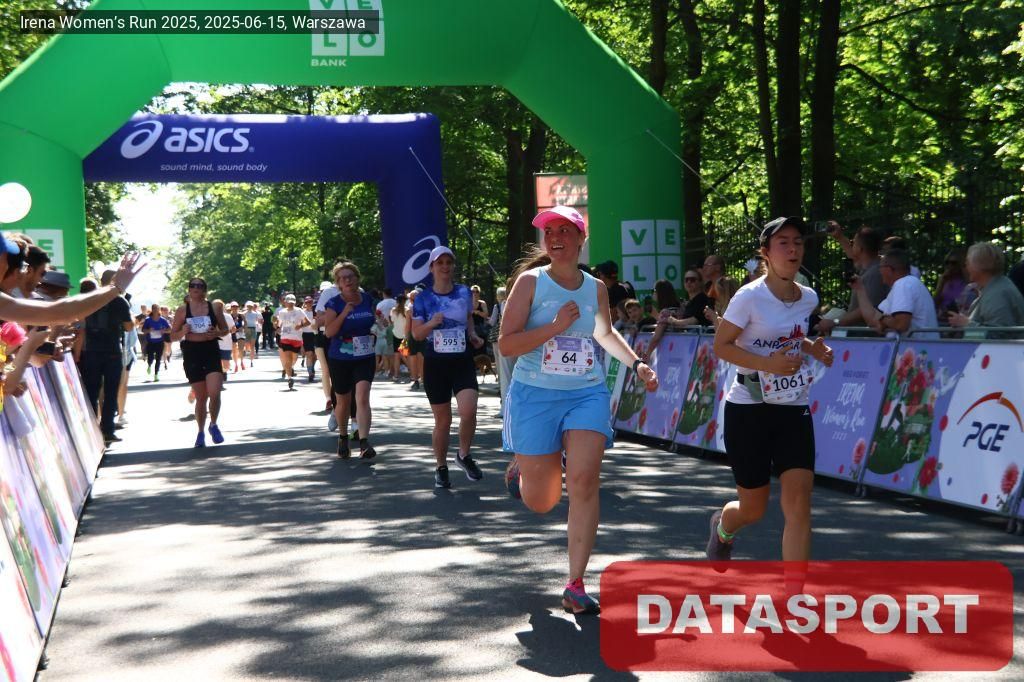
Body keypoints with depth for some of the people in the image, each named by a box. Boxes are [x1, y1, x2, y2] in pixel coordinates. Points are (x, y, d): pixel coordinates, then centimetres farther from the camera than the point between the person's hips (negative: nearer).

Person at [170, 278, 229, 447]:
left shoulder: (215, 307, 4)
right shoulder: (182, 310, 3)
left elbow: (226, 330, 12)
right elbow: (173, 336, 7)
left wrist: (216, 333, -10)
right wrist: (183, 332, -14)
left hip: (212, 352, 0)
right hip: (192, 355, 0)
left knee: (214, 393, -15)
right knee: (201, 397, 3)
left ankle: (213, 425, 9)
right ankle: (201, 432, 22)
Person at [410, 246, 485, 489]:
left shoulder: (464, 292, 4)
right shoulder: (423, 298, -2)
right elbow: (416, 334, 0)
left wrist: (472, 336, 1)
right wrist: (432, 323, -20)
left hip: (463, 362, 1)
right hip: (436, 364, -1)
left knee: (468, 411, -19)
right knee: (442, 421, 6)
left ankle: (464, 455, 7)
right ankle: (441, 468, 25)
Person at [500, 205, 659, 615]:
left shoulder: (596, 288, 8)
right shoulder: (530, 281, -5)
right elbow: (506, 344, -11)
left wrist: (637, 364, 19)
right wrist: (556, 327, -19)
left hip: (588, 394, 2)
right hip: (535, 396, -2)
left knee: (584, 481, -17)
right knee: (540, 502, 4)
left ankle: (575, 586, -8)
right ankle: (520, 467, 43)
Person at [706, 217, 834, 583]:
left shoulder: (809, 298, 5)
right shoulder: (750, 296, -13)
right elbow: (721, 345, -11)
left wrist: (813, 348, 2)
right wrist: (766, 364, -25)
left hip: (794, 410, 4)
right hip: (749, 410, -4)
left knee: (799, 504, -10)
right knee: (753, 509, 8)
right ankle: (722, 526, 46)